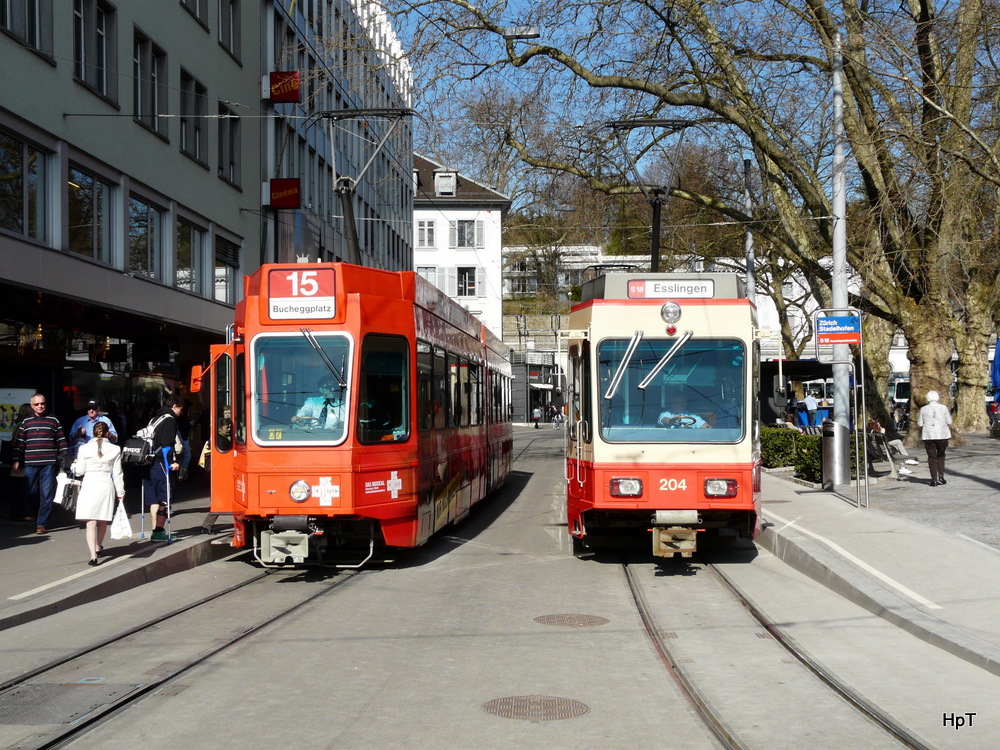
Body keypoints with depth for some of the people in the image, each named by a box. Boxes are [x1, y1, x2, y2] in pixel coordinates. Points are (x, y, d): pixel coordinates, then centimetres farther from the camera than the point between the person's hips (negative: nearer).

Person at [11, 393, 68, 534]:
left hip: (49, 464, -2)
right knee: (30, 493, 1)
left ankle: (41, 524, -1)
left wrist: (64, 458, 0)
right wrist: (16, 460, 4)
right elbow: (19, 443, 12)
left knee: (46, 495, -4)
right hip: (30, 464, 2)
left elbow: (62, 441, 7)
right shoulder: (26, 422, 13)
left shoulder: (53, 421, 8)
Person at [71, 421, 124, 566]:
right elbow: (117, 473, 4)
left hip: (89, 486, -2)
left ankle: (93, 555, -18)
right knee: (103, 520, 19)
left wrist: (74, 465, 26)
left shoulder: (84, 448, -1)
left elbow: (79, 471, 3)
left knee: (91, 522, -5)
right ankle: (98, 547, 39)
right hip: (106, 486, 2)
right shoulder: (114, 450, 2)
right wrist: (120, 493, 11)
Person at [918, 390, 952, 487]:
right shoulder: (943, 408, -1)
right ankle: (941, 476, 7)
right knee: (940, 455, 17)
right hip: (942, 435, 0)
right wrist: (949, 413, 20)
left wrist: (917, 420, 23)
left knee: (932, 457, 4)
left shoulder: (923, 409, 0)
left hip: (928, 435, 0)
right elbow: (949, 422, 3)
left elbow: (920, 424, 2)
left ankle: (934, 480, -1)